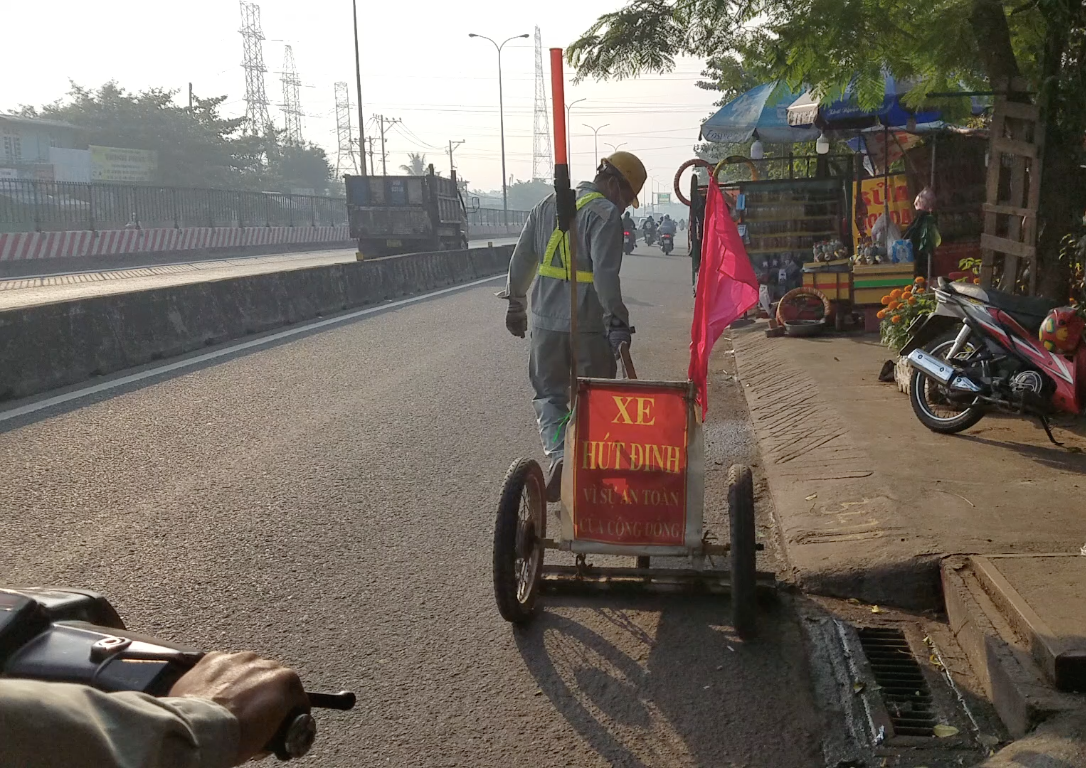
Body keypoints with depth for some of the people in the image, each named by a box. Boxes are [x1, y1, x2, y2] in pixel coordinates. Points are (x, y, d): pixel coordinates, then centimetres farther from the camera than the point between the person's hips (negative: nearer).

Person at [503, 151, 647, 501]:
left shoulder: (547, 205, 11)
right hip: (590, 327, -5)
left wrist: (516, 303, 24)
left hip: (546, 322, 5)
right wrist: (618, 324, -20)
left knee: (549, 394, 14)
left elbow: (522, 258, 15)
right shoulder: (605, 214, -10)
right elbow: (605, 275, -20)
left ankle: (558, 454, -9)